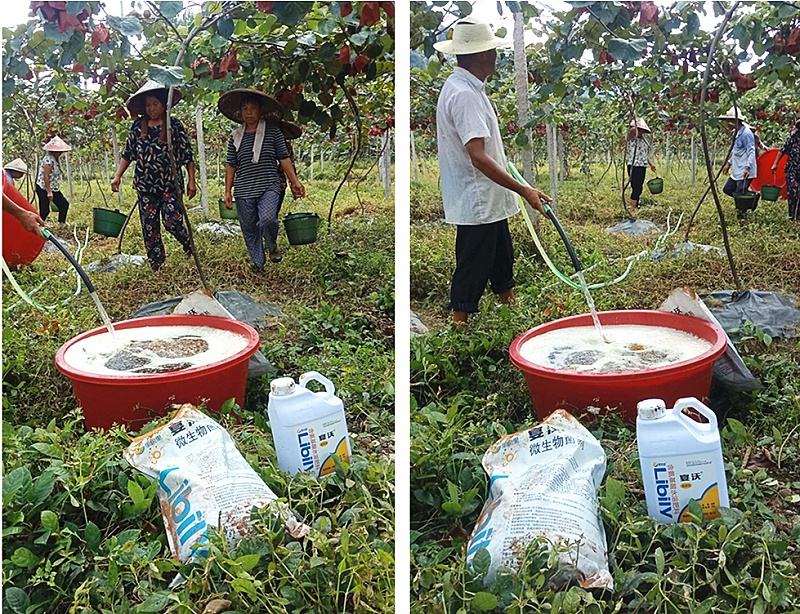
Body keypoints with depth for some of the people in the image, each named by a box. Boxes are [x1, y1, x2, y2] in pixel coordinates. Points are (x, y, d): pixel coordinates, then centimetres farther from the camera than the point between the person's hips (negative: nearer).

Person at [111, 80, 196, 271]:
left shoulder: (175, 125, -1)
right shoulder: (137, 126, 7)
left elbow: (188, 156, 0)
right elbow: (128, 153, 13)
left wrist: (191, 180, -3)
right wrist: (117, 177, 7)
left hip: (170, 183, -3)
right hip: (145, 184, 3)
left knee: (172, 222, -12)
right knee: (149, 227, 4)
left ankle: (187, 243, 20)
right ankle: (156, 264, 14)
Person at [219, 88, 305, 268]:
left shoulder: (272, 131, 4)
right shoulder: (236, 137, 10)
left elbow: (284, 158, 5)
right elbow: (230, 165, 13)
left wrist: (295, 181, 0)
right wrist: (228, 191, 7)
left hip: (268, 187, -3)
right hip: (243, 191, 3)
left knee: (267, 218, -27)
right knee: (249, 230, 6)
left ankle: (272, 246, 3)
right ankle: (258, 264, 22)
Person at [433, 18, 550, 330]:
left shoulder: (463, 86, 12)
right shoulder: (464, 94, -22)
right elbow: (478, 157, -30)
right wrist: (523, 190, -28)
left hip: (489, 201, 10)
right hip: (476, 204, -10)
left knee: (502, 259, 21)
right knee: (472, 271, 0)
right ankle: (459, 327, 12)